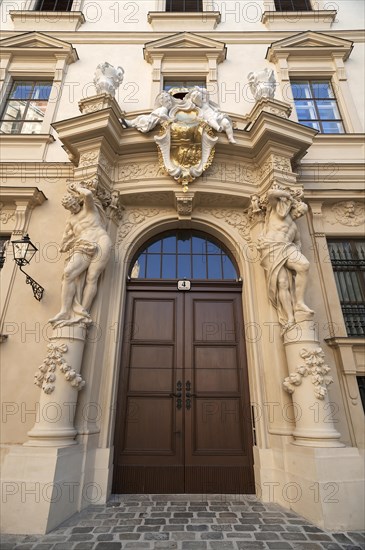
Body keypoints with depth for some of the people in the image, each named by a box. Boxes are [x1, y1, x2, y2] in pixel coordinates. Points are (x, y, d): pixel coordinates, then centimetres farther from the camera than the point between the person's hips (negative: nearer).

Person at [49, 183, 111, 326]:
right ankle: (65, 312, -27)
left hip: (101, 243, -4)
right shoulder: (71, 220, 31)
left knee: (92, 278, -18)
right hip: (84, 249, 4)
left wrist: (77, 188, 12)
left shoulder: (89, 207, 17)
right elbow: (65, 240, 36)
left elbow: (88, 194, -6)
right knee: (68, 273, -21)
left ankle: (83, 313, -21)